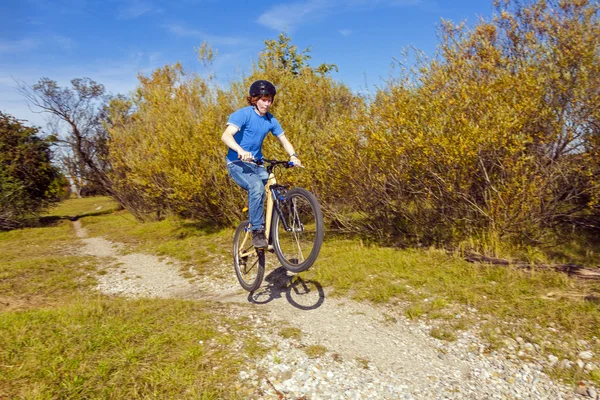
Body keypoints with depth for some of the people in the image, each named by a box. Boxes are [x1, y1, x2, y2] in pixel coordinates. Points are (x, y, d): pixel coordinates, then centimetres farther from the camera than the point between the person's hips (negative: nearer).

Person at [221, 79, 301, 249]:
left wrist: (293, 156, -13)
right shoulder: (243, 114, -11)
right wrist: (240, 151, -44)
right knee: (257, 186, -33)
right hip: (237, 164, -6)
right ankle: (257, 232, -24)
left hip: (256, 165, 6)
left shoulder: (271, 120, 7)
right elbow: (226, 136, -24)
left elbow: (284, 140, 9)